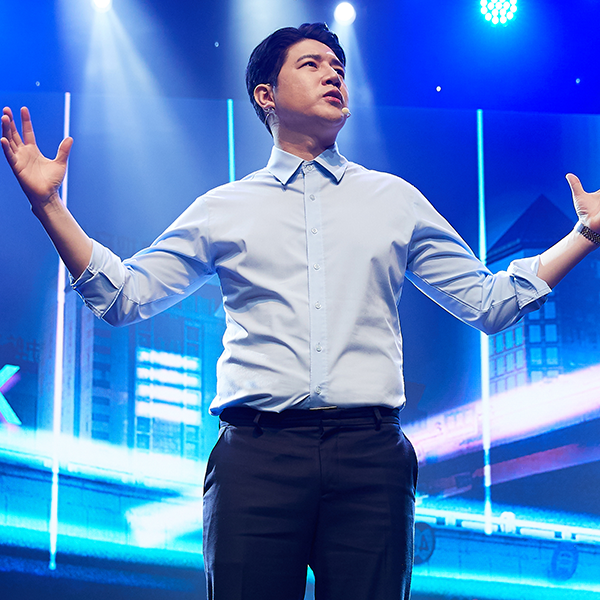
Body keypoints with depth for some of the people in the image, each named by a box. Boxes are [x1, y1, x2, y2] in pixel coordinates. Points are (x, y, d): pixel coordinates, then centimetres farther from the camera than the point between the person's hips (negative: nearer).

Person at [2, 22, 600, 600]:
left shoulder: (396, 200, 17)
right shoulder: (223, 208, 15)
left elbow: (490, 301, 18)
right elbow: (123, 295, 12)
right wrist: (48, 204, 4)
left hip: (370, 454, 1)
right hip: (257, 453, -1)